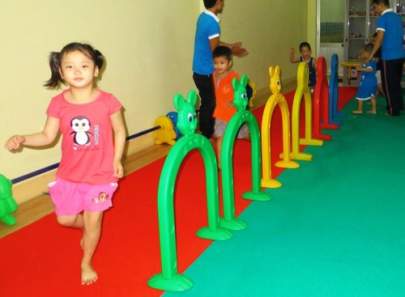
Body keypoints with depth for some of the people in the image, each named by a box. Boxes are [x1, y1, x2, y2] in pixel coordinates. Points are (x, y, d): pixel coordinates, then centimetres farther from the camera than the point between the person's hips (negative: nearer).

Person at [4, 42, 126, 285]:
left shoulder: (107, 101, -18)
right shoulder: (58, 104, -12)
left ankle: (86, 263, 36)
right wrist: (22, 139, -20)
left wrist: (117, 160, -6)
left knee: (93, 221, 10)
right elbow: (48, 136, -5)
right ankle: (88, 228, 52)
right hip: (69, 175, 3)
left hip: (100, 175, -2)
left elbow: (119, 131, -4)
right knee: (65, 218, 16)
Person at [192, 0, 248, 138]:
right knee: (209, 105, 2)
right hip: (206, 73, -9)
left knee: (207, 104, 17)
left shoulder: (204, 17, 7)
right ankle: (207, 137, 12)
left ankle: (206, 134, 27)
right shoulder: (212, 23, -22)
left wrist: (230, 45, 15)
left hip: (200, 71, 9)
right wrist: (232, 51, -4)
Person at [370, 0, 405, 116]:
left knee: (388, 84, 2)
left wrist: (371, 55, -14)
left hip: (389, 56, -8)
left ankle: (393, 110, 7)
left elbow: (379, 39, -19)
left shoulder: (382, 18, -12)